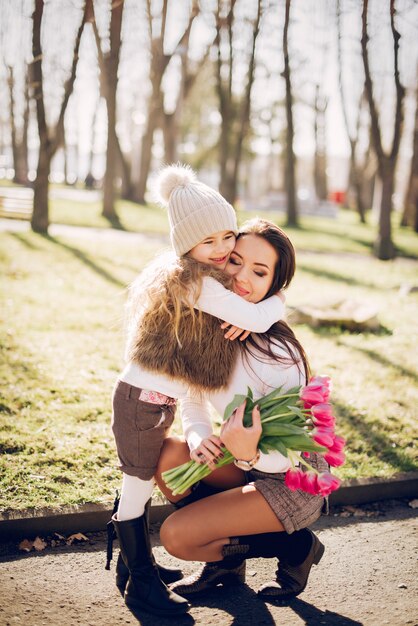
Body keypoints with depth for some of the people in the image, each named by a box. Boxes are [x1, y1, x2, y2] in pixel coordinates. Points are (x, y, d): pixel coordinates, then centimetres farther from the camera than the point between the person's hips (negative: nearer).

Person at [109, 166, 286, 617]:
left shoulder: (183, 278, 8)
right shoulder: (195, 283, -22)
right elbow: (256, 319, -26)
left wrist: (243, 318, -9)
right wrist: (280, 300, -5)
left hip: (156, 400, 10)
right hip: (144, 400, -10)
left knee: (140, 484, 20)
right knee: (137, 488, 3)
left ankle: (135, 564, 36)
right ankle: (140, 585, 16)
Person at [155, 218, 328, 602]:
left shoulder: (277, 353, -29)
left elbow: (287, 454, -23)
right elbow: (192, 400, 4)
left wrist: (250, 454, -44)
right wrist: (198, 436, -18)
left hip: (294, 480, -7)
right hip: (250, 467, 7)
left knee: (175, 535, -16)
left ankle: (295, 547, 4)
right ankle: (225, 560, 7)